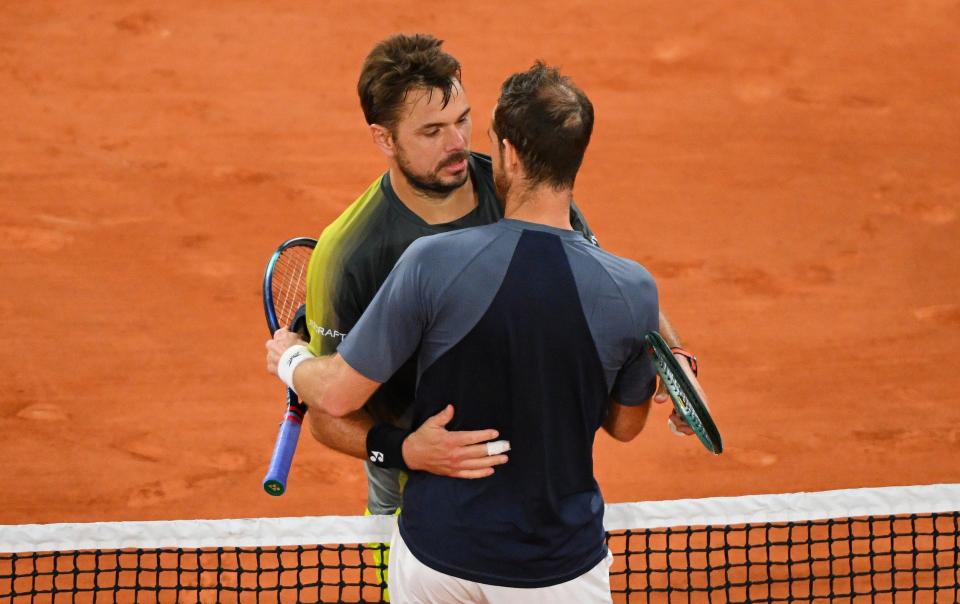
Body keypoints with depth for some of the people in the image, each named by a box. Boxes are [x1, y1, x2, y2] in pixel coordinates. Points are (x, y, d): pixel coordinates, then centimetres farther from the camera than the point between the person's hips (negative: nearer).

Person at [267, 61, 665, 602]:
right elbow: (625, 424, 2)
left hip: (435, 556, 1)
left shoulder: (432, 264, -20)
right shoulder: (632, 292, -16)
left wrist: (289, 359, 11)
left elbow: (339, 395, -11)